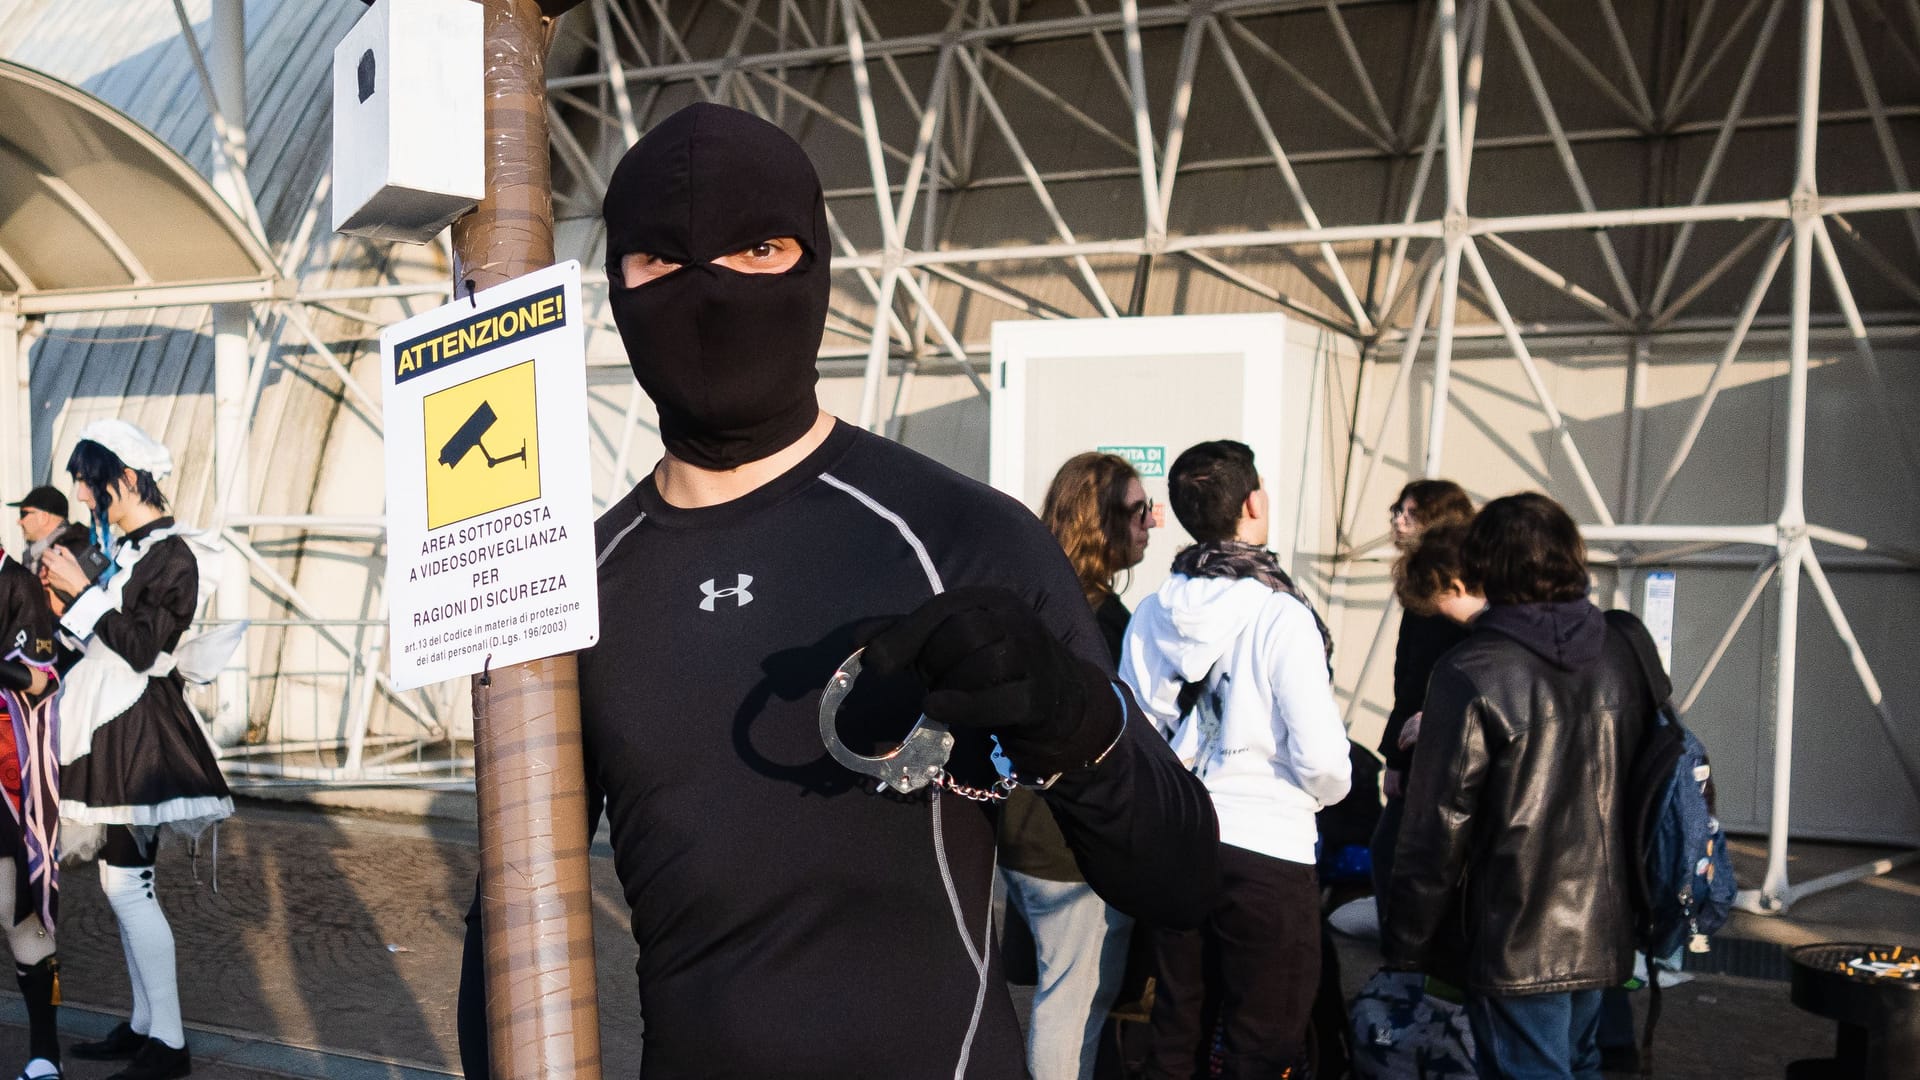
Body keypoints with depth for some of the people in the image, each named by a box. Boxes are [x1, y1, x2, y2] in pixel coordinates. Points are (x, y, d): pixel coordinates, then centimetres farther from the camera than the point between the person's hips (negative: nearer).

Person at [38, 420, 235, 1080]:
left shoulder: (171, 556, -13)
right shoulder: (125, 549, 13)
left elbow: (139, 647, -18)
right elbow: (108, 636, 15)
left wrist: (81, 590, -14)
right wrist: (63, 589, 7)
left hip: (138, 727, -9)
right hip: (109, 725, 9)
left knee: (127, 883, -9)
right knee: (123, 882, 11)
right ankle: (143, 1026, 20)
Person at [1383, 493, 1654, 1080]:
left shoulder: (1472, 672, -17)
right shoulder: (1620, 657, 2)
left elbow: (1438, 826, -16)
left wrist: (1406, 944, -6)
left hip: (1514, 943, -6)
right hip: (1600, 930, 7)